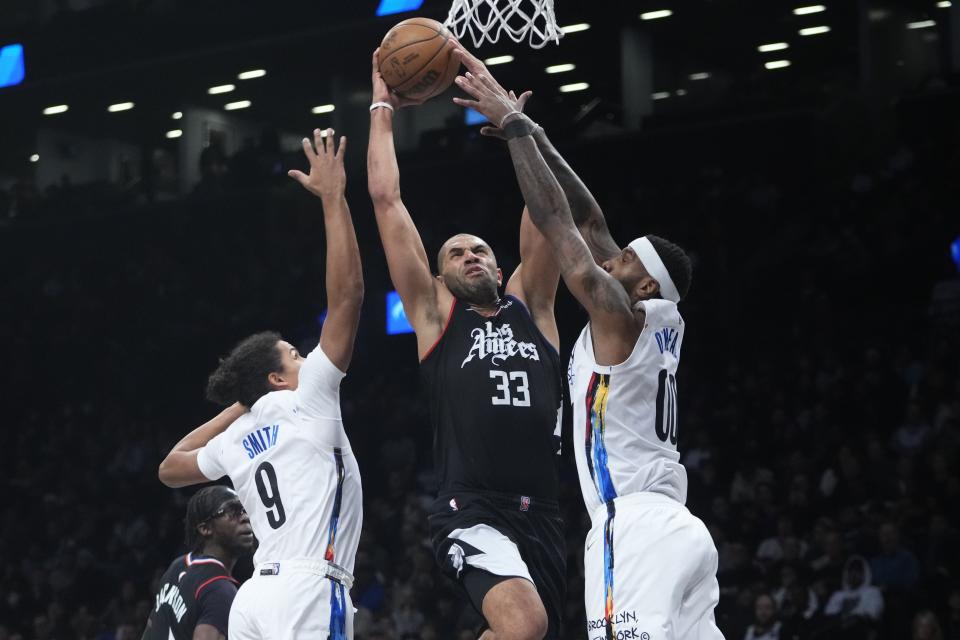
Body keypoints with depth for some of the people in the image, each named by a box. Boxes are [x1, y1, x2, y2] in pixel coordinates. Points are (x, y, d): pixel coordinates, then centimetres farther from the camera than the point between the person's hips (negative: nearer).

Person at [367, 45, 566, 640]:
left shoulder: (531, 307, 17)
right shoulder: (436, 316, 11)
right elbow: (387, 200, 8)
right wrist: (383, 109, 15)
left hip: (541, 515, 5)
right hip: (471, 513, -5)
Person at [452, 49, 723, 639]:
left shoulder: (620, 317, -5)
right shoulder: (662, 323, 16)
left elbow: (556, 220, -7)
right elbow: (589, 221, 20)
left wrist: (512, 126, 0)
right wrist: (531, 133, 21)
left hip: (635, 530, -9)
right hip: (678, 530, 9)